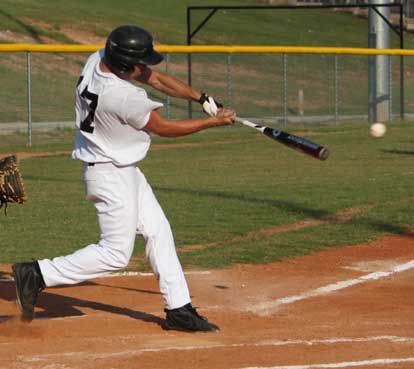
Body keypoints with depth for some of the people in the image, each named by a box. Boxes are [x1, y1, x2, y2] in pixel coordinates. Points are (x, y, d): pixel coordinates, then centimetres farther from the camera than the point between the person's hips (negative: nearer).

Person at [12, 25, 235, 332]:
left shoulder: (98, 60, -7)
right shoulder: (123, 96, -32)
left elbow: (155, 78, 4)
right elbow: (164, 128, -17)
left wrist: (202, 98, -1)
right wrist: (212, 122, -6)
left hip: (124, 170, 10)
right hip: (112, 176, -10)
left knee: (159, 233, 13)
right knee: (116, 253, -3)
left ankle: (179, 309, 18)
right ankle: (37, 275, 0)